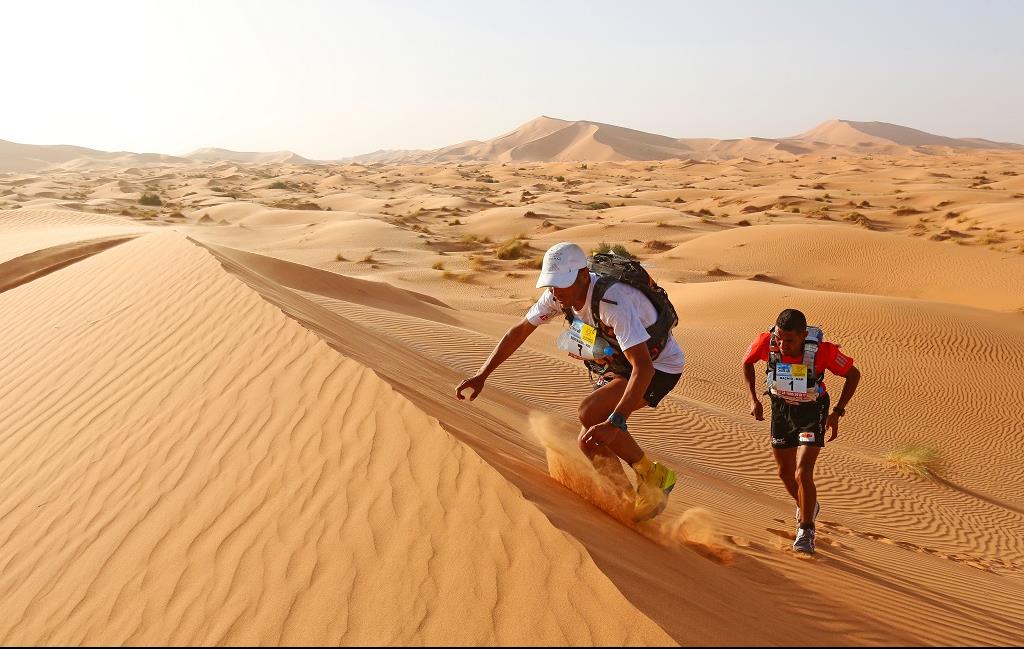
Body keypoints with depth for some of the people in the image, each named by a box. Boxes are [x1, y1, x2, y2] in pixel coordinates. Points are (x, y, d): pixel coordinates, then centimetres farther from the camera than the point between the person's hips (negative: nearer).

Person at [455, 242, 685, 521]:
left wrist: (614, 424, -50)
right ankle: (629, 498, 22)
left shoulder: (614, 302, -36)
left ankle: (654, 476, -9)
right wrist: (481, 375, -8)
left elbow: (643, 367, -42)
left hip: (658, 366, -8)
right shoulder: (559, 294, -13)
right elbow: (519, 331, -2)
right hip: (620, 363, 8)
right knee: (590, 444, 0)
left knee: (589, 413, -27)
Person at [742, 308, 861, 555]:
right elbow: (747, 362, -3)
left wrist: (837, 412, -17)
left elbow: (854, 374, -14)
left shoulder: (823, 351, -32)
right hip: (781, 408, 4)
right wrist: (753, 399, -8)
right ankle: (808, 507, 45)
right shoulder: (765, 342, -27)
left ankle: (806, 531, 5)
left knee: (803, 474, -15)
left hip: (812, 411, -3)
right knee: (785, 472, 14)